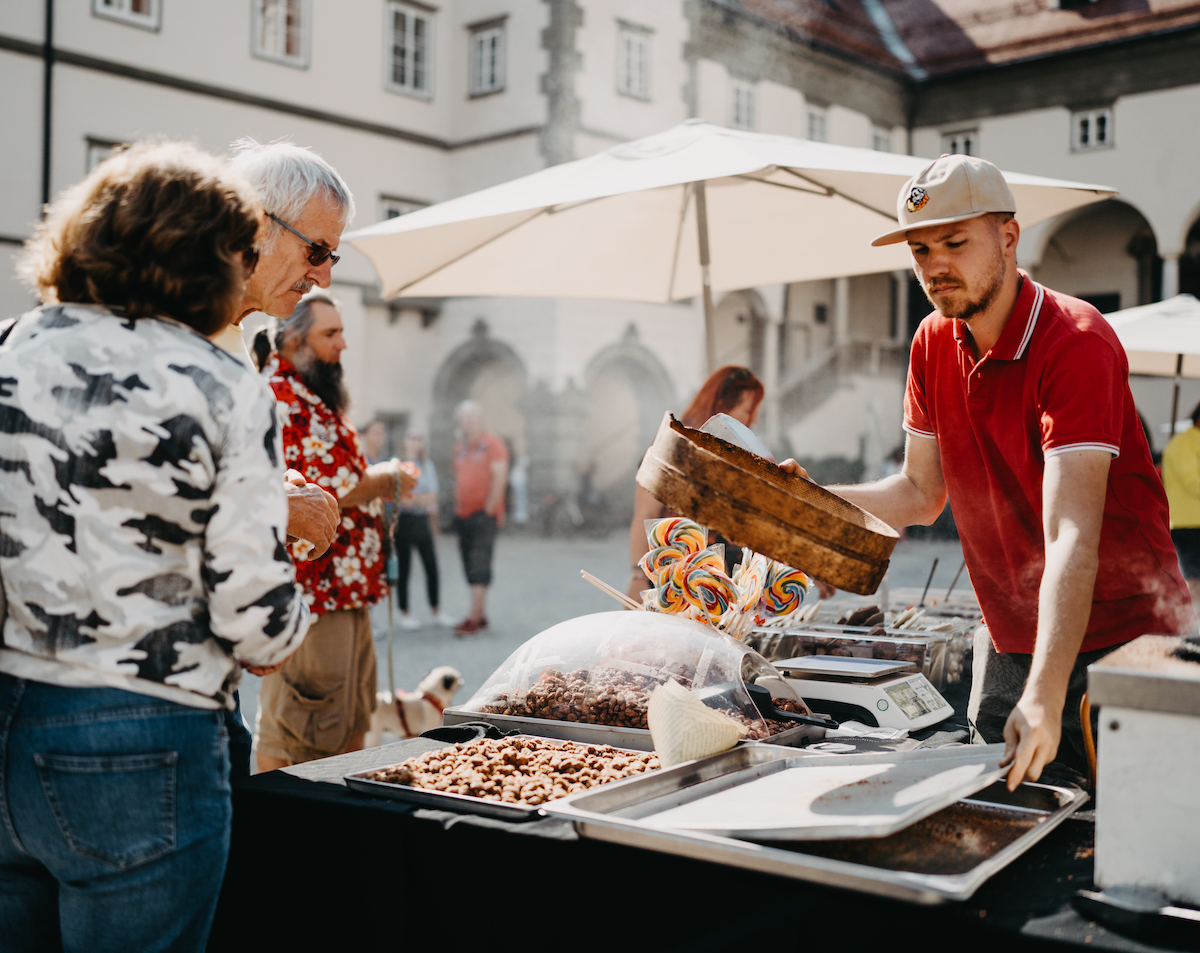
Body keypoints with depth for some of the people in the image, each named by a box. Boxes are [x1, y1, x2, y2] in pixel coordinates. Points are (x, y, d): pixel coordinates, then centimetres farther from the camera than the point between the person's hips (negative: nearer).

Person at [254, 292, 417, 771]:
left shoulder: (318, 399, 19)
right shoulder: (279, 398, -15)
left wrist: (380, 478, 13)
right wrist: (385, 482, -12)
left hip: (348, 592, 11)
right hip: (311, 592, -11)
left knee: (352, 726, 18)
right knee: (292, 733, -2)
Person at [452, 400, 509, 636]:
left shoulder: (492, 444, -4)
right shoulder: (459, 448, 15)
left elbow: (500, 479, -11)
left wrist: (488, 509, -13)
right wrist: (457, 507, 11)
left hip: (484, 515, -7)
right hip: (463, 516, 7)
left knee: (479, 567, -11)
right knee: (471, 569, 7)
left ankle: (474, 619, -14)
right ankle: (481, 616, 13)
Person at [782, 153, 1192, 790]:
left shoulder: (1076, 342, -22)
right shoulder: (933, 343, 1)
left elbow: (1072, 538, -32)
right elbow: (921, 493, 10)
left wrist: (1044, 697, -40)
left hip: (1120, 636, -6)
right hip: (1011, 640, 6)